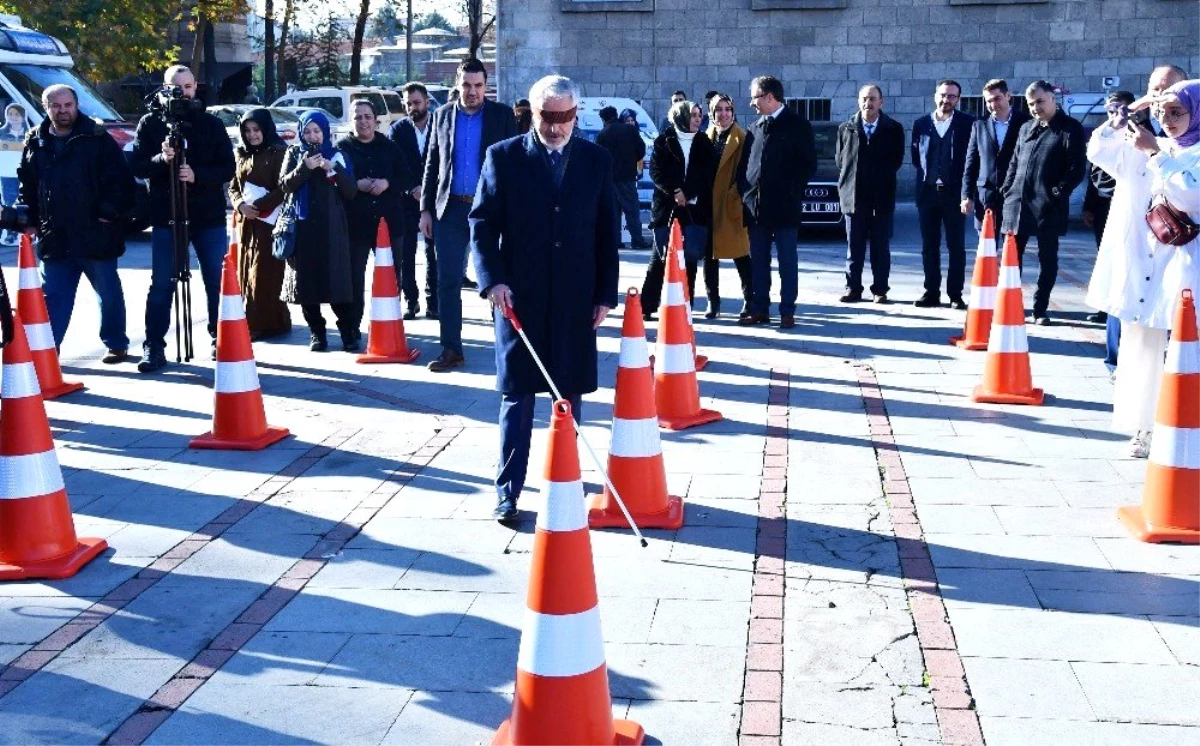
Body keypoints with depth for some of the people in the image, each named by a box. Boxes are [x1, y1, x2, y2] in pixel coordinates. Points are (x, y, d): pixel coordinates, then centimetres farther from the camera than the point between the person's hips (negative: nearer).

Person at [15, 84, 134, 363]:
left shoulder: (98, 139, -4)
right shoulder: (36, 143, 9)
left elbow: (121, 180, -6)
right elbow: (26, 185, 16)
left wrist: (110, 212, -12)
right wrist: (31, 220, 7)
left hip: (95, 235, -3)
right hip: (54, 238, 3)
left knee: (109, 293, 8)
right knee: (54, 295, 7)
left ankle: (116, 344, 21)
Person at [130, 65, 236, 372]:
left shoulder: (212, 124, 4)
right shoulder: (151, 123, 3)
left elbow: (227, 168, -2)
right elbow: (138, 166, -2)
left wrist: (197, 175, -19)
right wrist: (160, 159, -23)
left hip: (209, 216, 1)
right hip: (165, 216, -1)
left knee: (217, 282, 5)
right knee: (161, 285, 2)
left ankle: (221, 341, 18)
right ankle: (154, 347, 8)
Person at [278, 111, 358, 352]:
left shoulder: (336, 155, 9)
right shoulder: (294, 154, 11)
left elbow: (351, 191, 1)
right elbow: (284, 185, -3)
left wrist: (333, 169, -13)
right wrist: (305, 168, -17)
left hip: (331, 228, -1)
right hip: (303, 227, 1)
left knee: (337, 280, -7)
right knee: (307, 281, 0)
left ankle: (348, 332, -1)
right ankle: (316, 332, 8)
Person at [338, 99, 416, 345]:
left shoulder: (390, 148, 9)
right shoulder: (343, 148, 3)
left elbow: (408, 177, 5)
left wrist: (388, 183, -12)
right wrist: (356, 185, -17)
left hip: (389, 221, 2)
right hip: (355, 223, -2)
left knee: (391, 275, 7)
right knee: (355, 276, 2)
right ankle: (353, 327, 9)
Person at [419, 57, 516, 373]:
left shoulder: (502, 115, 2)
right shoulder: (443, 115, 9)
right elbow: (432, 165, 11)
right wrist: (425, 209, 5)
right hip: (451, 208, 3)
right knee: (448, 282, 4)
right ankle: (451, 349, 10)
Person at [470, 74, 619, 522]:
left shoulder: (596, 160, 5)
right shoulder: (503, 157, 0)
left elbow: (608, 232, 7)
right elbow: (482, 224, -1)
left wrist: (606, 294, 3)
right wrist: (493, 280, -14)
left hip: (576, 297, 2)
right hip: (519, 296, -2)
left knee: (570, 391, 8)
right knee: (517, 395, 0)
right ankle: (508, 490, 6)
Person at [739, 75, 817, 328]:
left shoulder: (798, 126, -1)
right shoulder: (755, 128, 14)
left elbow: (809, 164, -4)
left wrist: (793, 193, -9)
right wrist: (745, 195, 5)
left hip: (784, 205, -5)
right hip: (756, 205, 5)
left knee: (787, 261, 0)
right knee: (758, 261, 7)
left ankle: (787, 312, 3)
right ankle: (760, 309, 14)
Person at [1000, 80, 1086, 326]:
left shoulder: (1070, 128, -2)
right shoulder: (1026, 128, 17)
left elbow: (1077, 168, -7)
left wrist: (1058, 192, -14)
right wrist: (1007, 189, 8)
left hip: (1048, 206, -5)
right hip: (1017, 203, 5)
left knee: (1048, 260, 4)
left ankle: (1040, 309, 11)